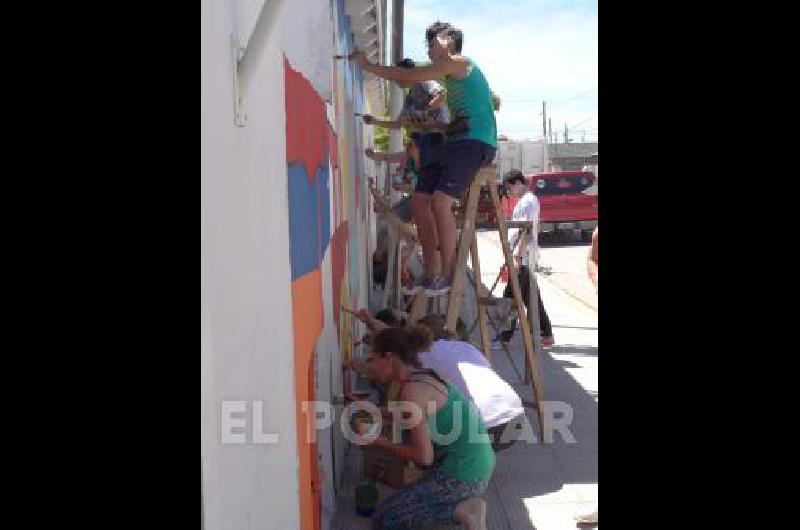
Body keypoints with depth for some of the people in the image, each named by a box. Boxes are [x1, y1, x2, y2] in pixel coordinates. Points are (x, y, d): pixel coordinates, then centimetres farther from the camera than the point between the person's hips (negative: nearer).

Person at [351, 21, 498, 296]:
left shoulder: (459, 62, -2)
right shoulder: (452, 77, 26)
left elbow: (408, 76, -5)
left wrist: (369, 66, 1)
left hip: (477, 142, -10)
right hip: (455, 141, 10)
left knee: (440, 201, -24)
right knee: (419, 201, 0)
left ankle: (448, 274, -15)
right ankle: (430, 275, 4)